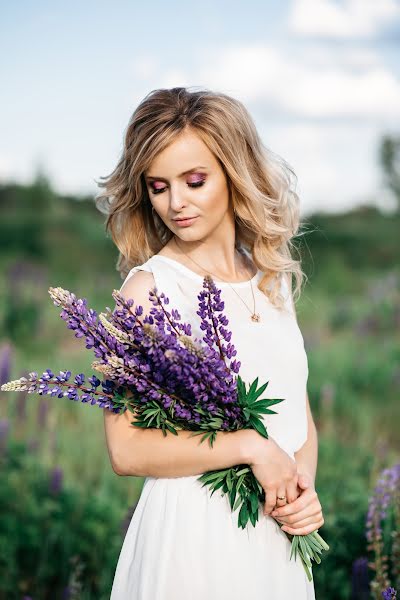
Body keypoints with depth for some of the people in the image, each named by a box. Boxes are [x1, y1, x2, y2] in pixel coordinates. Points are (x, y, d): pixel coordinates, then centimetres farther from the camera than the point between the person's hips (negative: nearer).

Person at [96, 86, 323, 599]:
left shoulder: (273, 278, 5)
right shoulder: (150, 285, -12)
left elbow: (299, 412, 11)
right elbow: (126, 450, -17)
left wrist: (304, 484, -6)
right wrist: (250, 446, -17)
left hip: (278, 532, 5)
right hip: (193, 529, -5)